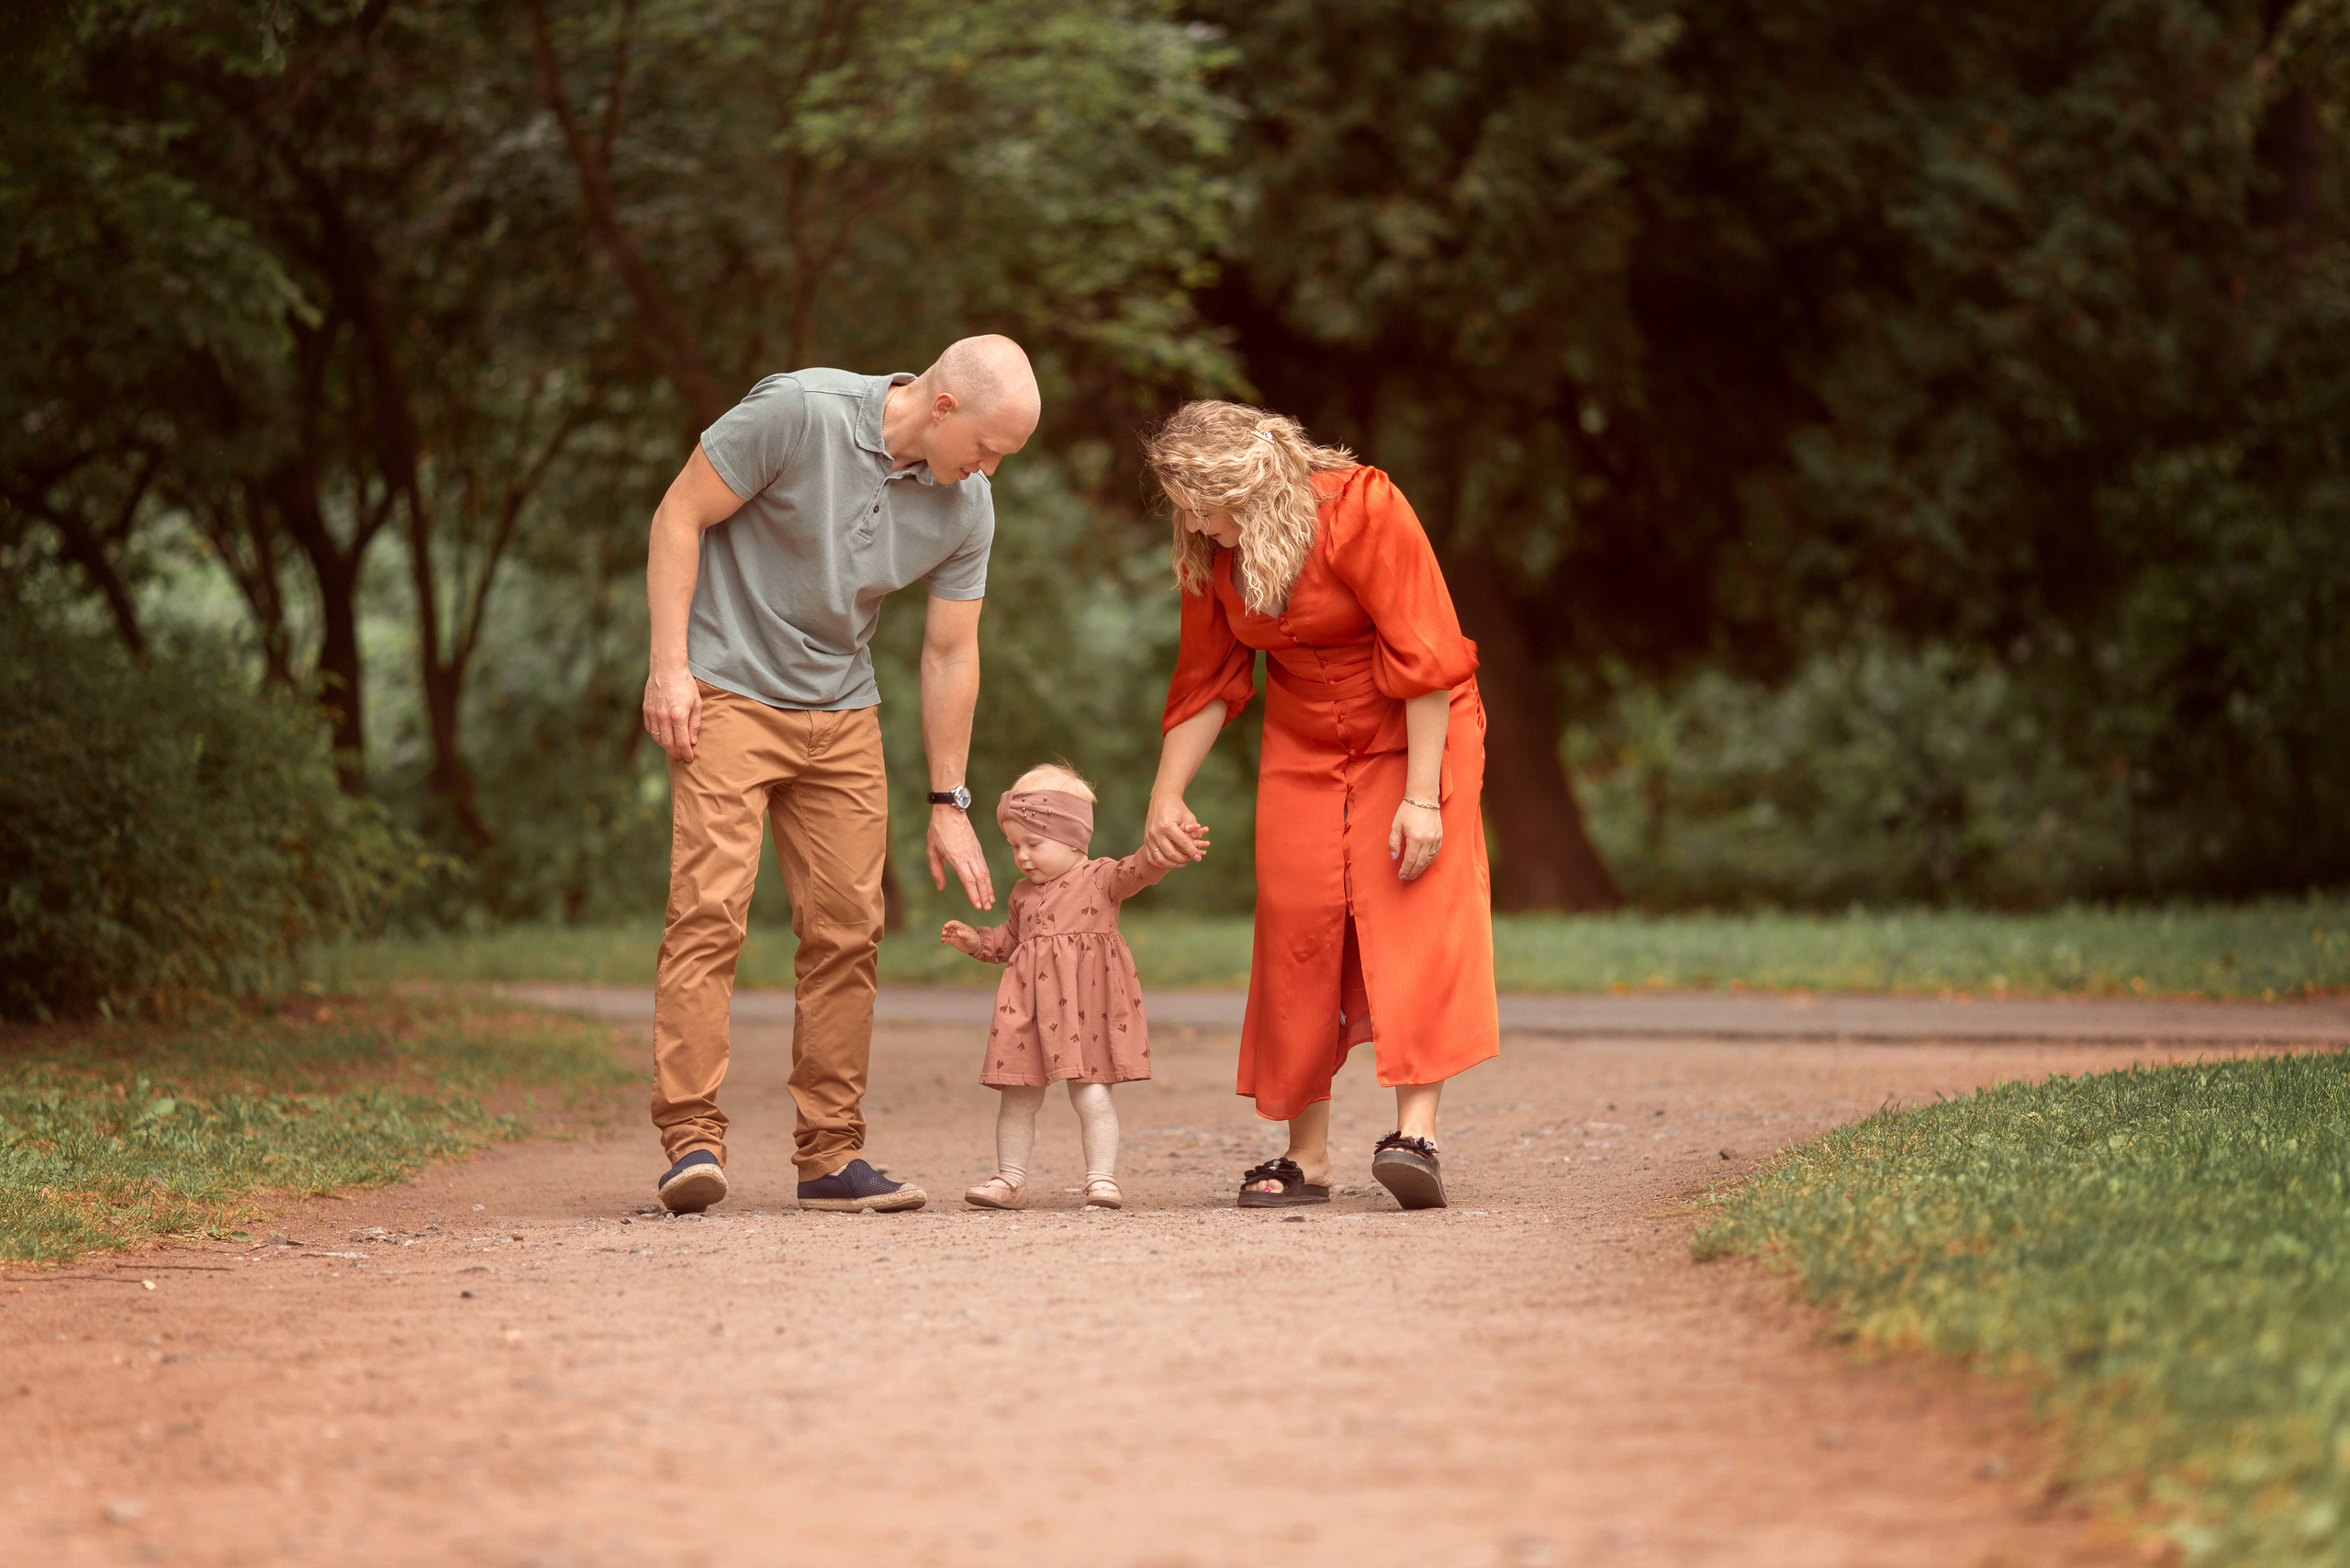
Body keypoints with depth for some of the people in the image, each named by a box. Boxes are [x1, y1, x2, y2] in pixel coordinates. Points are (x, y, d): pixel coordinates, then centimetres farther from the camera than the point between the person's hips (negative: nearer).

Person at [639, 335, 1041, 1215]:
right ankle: (692, 1140, -17)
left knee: (847, 928, 0)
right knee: (710, 905, -16)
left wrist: (948, 803, 7)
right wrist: (669, 665, -17)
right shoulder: (798, 414, -20)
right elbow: (680, 516, -12)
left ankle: (831, 1158, 5)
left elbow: (950, 653, 5)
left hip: (841, 713, 5)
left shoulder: (967, 508, -3)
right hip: (727, 692, -5)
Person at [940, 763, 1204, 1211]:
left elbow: (1139, 869, -19)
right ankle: (1010, 1179, 17)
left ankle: (1102, 1178, 1)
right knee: (1018, 1097, 8)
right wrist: (975, 941, 13)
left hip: (1085, 1003, -6)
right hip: (1030, 1005, 6)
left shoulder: (1100, 879, -2)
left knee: (1090, 1093, -8)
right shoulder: (1024, 894, 16)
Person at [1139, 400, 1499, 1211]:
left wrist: (1422, 798, -26)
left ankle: (1415, 1135, -26)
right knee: (1296, 929, -4)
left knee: (1414, 913, -18)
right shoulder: (1209, 554, -5)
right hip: (1303, 748, 5)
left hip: (1414, 732, -5)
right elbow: (1206, 682, 7)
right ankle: (1306, 1157, 0)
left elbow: (1425, 660, -23)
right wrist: (1166, 795, 0)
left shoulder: (1361, 508, -23)